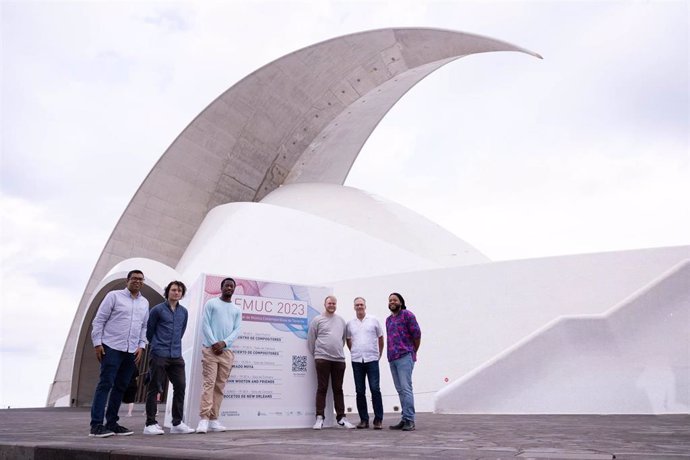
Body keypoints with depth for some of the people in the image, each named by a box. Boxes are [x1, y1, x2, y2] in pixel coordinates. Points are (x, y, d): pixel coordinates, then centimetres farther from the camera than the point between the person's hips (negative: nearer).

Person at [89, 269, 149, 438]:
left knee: (121, 387, 8)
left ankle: (112, 423, 15)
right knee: (105, 384, -8)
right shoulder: (114, 296, 0)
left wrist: (141, 346, 7)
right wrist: (97, 343, -8)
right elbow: (99, 320, -2)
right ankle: (96, 425, -6)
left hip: (132, 351, 5)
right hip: (112, 347, -5)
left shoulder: (144, 303, 14)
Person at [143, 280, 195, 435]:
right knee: (154, 388, 0)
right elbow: (149, 331, 6)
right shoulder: (157, 310, -3)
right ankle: (150, 424, 8)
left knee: (180, 386, 3)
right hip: (159, 355, -5)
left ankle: (177, 423, 12)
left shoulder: (184, 312, 12)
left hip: (176, 356, 5)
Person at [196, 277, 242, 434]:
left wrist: (223, 343, -10)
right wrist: (213, 343, -13)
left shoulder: (237, 310, 16)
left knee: (220, 386, 3)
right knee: (208, 383, -11)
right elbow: (205, 325, -2)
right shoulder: (211, 303, 6)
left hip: (227, 351, 4)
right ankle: (204, 419, -13)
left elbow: (237, 330, 6)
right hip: (210, 349, -4)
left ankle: (213, 420, 5)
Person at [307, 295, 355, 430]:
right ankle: (319, 418, 3)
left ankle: (341, 418, 13)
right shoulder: (317, 320, 0)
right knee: (322, 388, -1)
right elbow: (311, 339, 2)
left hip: (339, 359, 4)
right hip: (322, 359, -4)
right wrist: (316, 354, 5)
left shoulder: (341, 321, 13)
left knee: (338, 389, 8)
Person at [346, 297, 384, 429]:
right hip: (357, 361, 2)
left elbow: (380, 338, 10)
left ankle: (378, 419, 0)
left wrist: (379, 354, 10)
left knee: (375, 389, -6)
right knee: (360, 391, 5)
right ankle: (364, 419, 13)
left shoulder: (373, 320, 3)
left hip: (372, 359, -2)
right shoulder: (350, 323, 8)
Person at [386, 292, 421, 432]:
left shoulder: (407, 314, -3)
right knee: (400, 390, 8)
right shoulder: (388, 319, 19)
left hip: (405, 357, -7)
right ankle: (405, 420, 12)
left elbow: (417, 334, -4)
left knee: (406, 388, -11)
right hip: (392, 358, 7)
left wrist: (413, 352, 5)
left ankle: (409, 421, -9)